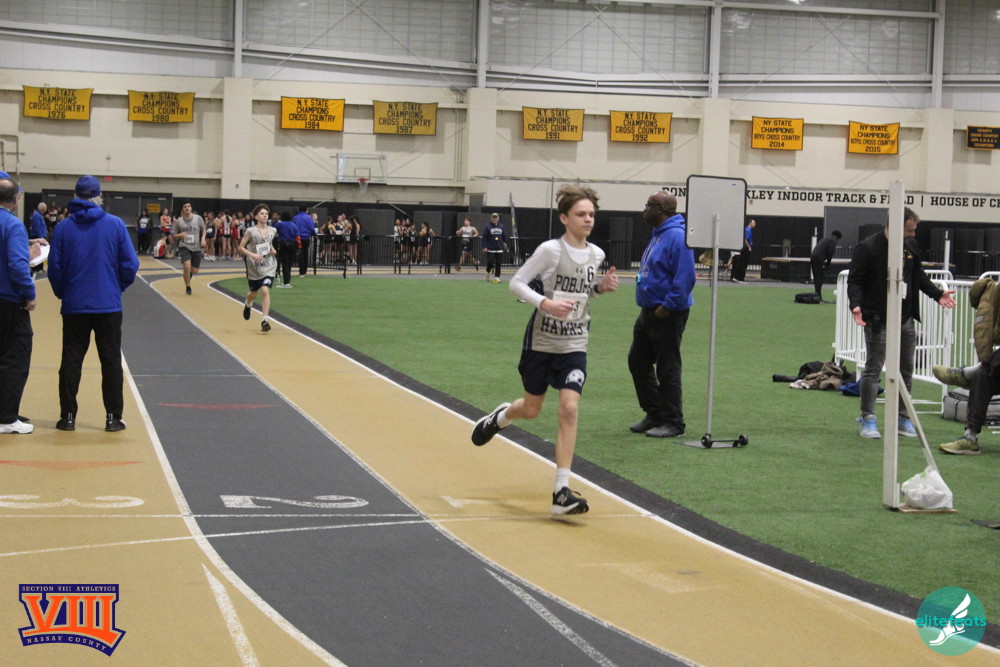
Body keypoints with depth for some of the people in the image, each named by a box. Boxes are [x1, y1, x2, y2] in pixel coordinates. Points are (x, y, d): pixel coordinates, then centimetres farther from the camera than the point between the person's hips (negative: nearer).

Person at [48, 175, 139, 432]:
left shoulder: (64, 227, -3)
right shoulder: (115, 225, -5)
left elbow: (54, 268, -1)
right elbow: (130, 265, -5)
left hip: (74, 306, 1)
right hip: (109, 305, -1)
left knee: (71, 360, 8)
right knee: (111, 361, 7)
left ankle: (68, 416, 8)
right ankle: (113, 417, 7)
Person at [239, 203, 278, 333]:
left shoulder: (272, 230, 1)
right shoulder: (251, 231, -9)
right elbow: (241, 247, -7)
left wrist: (273, 250, 0)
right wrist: (252, 255, -21)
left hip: (268, 267, 1)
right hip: (254, 267, -1)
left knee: (265, 290, -18)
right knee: (253, 293, 16)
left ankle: (264, 320, -16)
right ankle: (247, 304, 54)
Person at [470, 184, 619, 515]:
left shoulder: (596, 254, 1)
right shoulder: (551, 250, -15)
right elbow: (516, 282, -12)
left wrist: (602, 286, -2)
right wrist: (545, 303, -27)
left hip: (574, 346, 3)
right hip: (541, 342, -3)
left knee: (569, 408, -14)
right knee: (531, 410, 13)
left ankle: (562, 491, -12)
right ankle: (499, 417, 52)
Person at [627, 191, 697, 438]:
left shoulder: (676, 236, -19)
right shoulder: (658, 234, 14)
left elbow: (684, 278, -25)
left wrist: (667, 307, -23)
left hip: (667, 315, -11)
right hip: (649, 312, 11)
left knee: (667, 369, -3)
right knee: (637, 362, 15)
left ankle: (673, 422, 6)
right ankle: (654, 414, 25)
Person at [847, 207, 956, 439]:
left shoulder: (910, 246, 7)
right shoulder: (868, 248, -13)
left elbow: (919, 276, 19)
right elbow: (854, 280, -12)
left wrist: (937, 294, 8)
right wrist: (855, 305, -27)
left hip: (906, 318, 7)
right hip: (878, 320, -7)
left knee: (906, 370, 11)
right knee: (873, 368, -2)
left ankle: (902, 418, 21)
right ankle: (868, 419, 6)